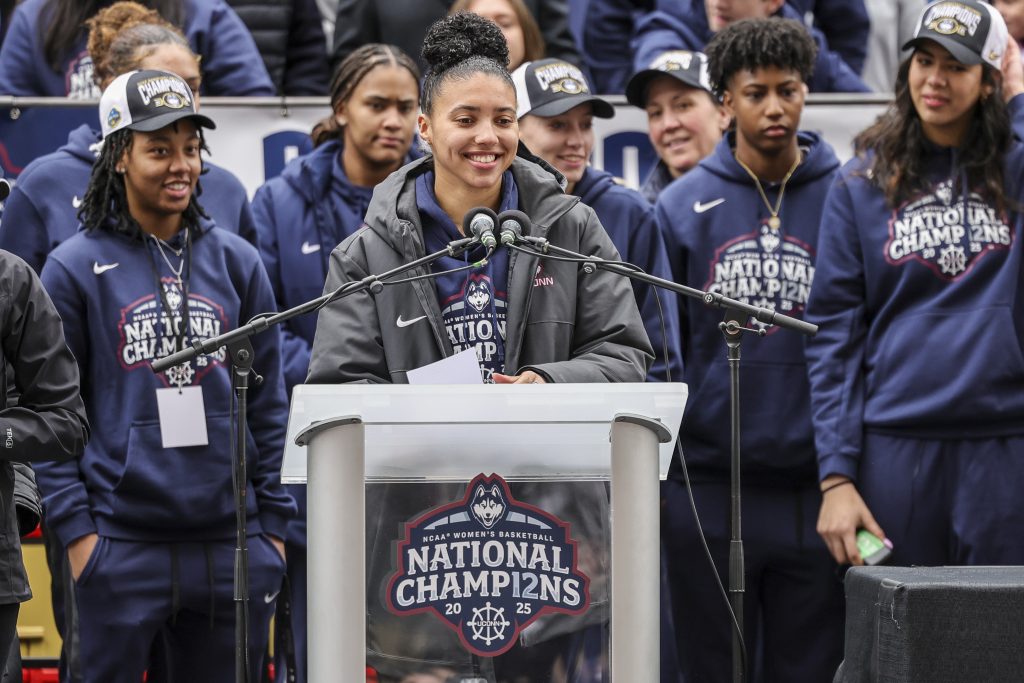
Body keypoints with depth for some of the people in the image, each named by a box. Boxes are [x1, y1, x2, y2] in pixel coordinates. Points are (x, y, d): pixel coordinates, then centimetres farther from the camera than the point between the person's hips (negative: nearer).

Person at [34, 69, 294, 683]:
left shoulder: (236, 261, 10)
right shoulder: (76, 268, 1)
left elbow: (269, 401, 13)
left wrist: (274, 522, 8)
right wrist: (75, 528, -6)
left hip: (230, 537, 3)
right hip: (120, 544, -3)